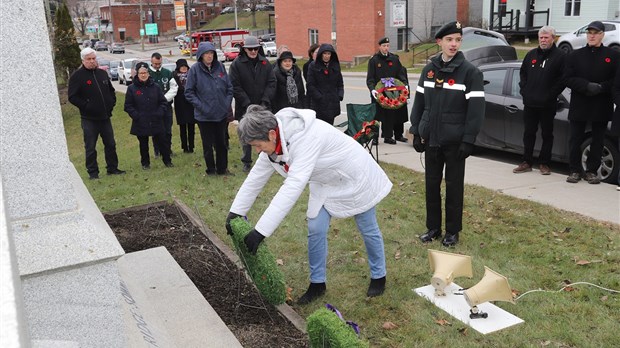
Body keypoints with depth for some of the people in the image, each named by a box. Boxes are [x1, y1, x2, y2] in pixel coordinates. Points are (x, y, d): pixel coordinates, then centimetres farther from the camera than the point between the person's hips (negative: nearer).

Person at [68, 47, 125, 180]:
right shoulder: (77, 76, -8)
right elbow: (72, 97, -11)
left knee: (110, 144, 12)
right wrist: (85, 105, -16)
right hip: (89, 119, -5)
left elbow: (111, 90, 22)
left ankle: (112, 168, 24)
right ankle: (93, 172, 12)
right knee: (90, 147, 2)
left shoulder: (102, 73, 9)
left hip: (105, 117, 5)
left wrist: (112, 103, 9)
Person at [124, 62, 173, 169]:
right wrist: (136, 116, -13)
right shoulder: (132, 88, -2)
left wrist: (160, 113, -7)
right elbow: (128, 106, -1)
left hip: (156, 122, 1)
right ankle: (145, 163, 25)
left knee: (162, 142, 7)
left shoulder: (155, 87, 3)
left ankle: (167, 160, 22)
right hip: (140, 123, -1)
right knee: (143, 144, 11)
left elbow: (163, 102, 7)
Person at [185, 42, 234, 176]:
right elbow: (189, 92, -4)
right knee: (208, 144, 7)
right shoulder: (195, 69, -7)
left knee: (221, 143, 12)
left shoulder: (220, 66, 1)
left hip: (221, 114, 3)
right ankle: (211, 170, 22)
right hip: (204, 116, -3)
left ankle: (222, 168, 26)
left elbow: (229, 87, 9)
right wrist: (200, 106, -12)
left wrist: (227, 103, -1)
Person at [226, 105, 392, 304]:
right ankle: (317, 283, 21)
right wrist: (236, 211, -4)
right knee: (316, 230, 3)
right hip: (325, 183, 7)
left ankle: (378, 277, 33)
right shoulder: (273, 142, -14)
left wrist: (261, 230, -48)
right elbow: (256, 178, -3)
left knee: (368, 230, 11)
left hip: (354, 178, -7)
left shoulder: (305, 137, -41)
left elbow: (293, 186, -48)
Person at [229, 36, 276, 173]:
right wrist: (247, 104, -15)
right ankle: (246, 162, 17)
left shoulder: (265, 62, 5)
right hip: (245, 108, -2)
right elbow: (235, 87, -9)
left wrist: (265, 101, -10)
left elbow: (271, 83, 2)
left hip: (263, 106, 2)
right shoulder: (237, 64, -4)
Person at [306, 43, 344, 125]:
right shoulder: (313, 66, -1)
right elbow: (310, 85, -4)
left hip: (333, 103, 4)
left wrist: (340, 95, 1)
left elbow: (340, 83, 17)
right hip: (319, 103, -3)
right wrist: (319, 97, -12)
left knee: (330, 124, 5)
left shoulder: (335, 65, 11)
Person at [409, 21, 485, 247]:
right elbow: (419, 102, 9)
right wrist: (416, 132, 4)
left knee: (454, 186, 6)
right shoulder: (429, 69, 6)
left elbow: (476, 108, -11)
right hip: (431, 139, 4)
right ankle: (433, 228, 25)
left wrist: (468, 140, -16)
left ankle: (452, 231, 20)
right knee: (431, 184, 11)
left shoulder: (470, 72, -8)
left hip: (455, 141, -4)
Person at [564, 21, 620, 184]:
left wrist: (601, 87, -18)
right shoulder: (575, 55, 7)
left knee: (598, 141, 6)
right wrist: (587, 86, -16)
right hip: (579, 105, 1)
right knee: (575, 139, 4)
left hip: (601, 107, 0)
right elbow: (568, 79, -2)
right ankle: (575, 170, 15)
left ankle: (592, 171, 17)